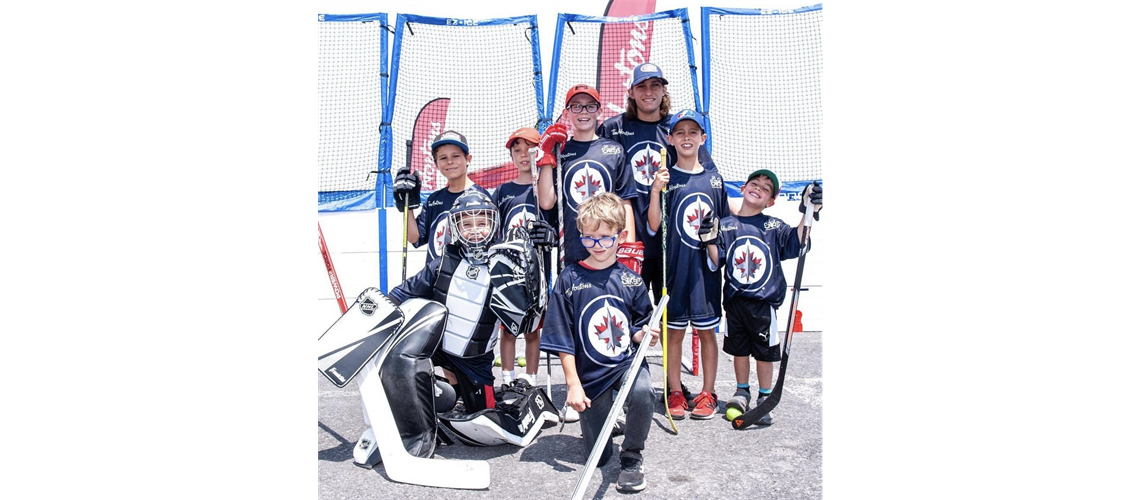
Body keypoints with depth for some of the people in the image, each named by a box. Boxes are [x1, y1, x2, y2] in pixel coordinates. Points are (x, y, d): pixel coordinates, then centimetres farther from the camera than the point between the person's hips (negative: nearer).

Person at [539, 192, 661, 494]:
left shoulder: (631, 280, -1)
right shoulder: (570, 279, -6)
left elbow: (637, 330, 9)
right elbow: (562, 338, -6)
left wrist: (645, 334, -14)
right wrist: (573, 383, -10)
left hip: (627, 361, 1)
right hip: (590, 372, 0)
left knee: (642, 392, -36)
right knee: (597, 457, 4)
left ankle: (631, 457, -9)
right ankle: (604, 416, 40)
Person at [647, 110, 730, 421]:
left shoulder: (714, 180, 8)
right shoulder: (666, 177, -1)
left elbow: (725, 225, 15)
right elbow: (654, 225, -8)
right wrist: (655, 191, -20)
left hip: (707, 267, 2)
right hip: (676, 266, -2)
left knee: (707, 331, 8)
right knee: (674, 331, 5)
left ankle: (708, 393, 18)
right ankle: (675, 392, 17)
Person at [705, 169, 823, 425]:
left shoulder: (774, 227, 1)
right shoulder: (725, 226, 4)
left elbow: (797, 244, -11)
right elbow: (716, 262, 3)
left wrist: (808, 215, -18)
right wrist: (710, 241, -12)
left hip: (764, 301, -1)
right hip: (734, 300, 2)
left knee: (764, 352, 7)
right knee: (739, 349, 14)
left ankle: (764, 397, 23)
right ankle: (742, 392, 31)